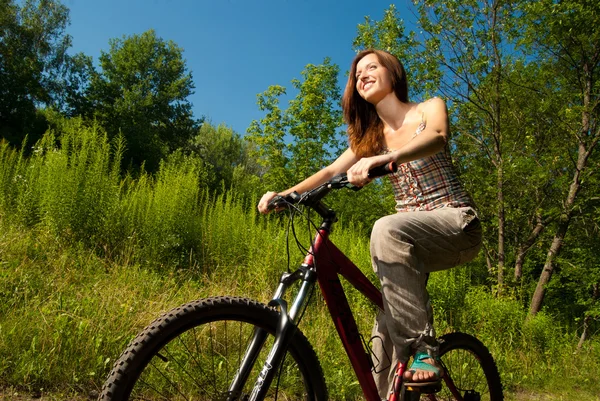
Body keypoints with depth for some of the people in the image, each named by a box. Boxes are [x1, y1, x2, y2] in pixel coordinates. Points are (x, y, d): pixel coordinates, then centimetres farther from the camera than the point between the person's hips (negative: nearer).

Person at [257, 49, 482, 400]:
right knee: (385, 336, -8)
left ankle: (423, 348, -29)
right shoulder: (370, 136, 14)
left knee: (387, 230, -36)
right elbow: (331, 172, -1)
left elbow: (436, 138, -24)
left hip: (457, 223, -5)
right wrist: (283, 193, -19)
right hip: (410, 239, 5)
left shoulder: (430, 108, 1)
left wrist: (384, 158, -44)